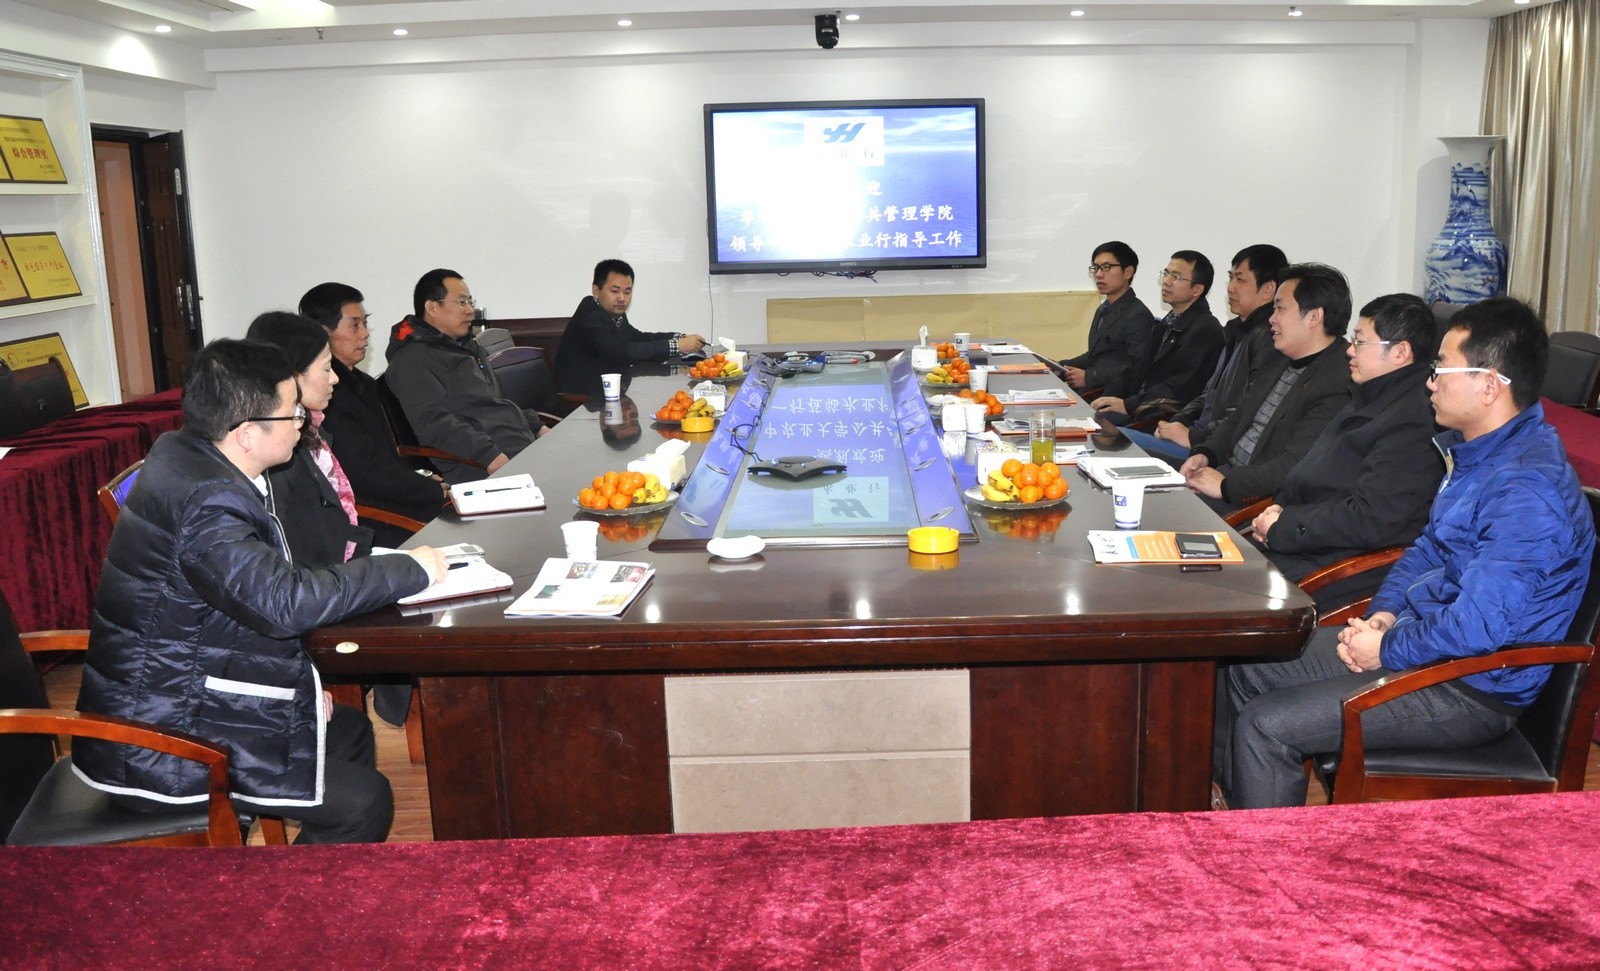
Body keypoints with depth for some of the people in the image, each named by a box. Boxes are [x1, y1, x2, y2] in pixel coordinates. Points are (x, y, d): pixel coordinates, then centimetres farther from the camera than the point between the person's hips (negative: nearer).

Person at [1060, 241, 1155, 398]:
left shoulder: (1138, 316, -10)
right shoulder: (1103, 310, 20)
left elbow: (1136, 368, -18)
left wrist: (1089, 377, -20)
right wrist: (1063, 366, 9)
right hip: (1091, 390, 9)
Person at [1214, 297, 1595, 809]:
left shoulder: (1529, 489, -27)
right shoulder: (1477, 451, 7)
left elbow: (1479, 625, -31)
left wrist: (1388, 650, -16)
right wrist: (1385, 613, 2)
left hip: (1469, 690, -10)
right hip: (1418, 634, 10)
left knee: (1265, 728, -17)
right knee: (1246, 668, 13)